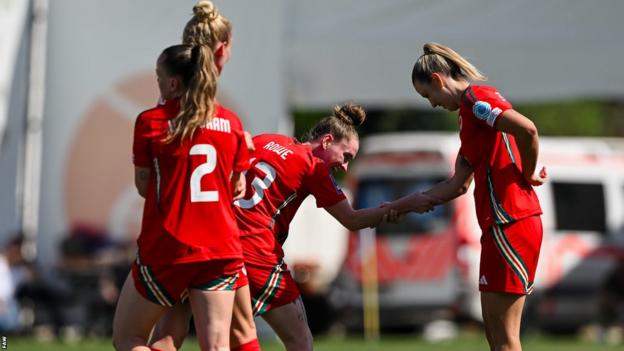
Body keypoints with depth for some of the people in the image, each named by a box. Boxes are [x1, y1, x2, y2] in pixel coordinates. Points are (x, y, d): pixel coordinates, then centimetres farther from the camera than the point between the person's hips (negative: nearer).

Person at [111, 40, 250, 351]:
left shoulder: (151, 121, -5)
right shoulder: (231, 122, 6)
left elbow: (143, 186, 2)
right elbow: (238, 188, 14)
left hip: (166, 248, -3)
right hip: (222, 249, 4)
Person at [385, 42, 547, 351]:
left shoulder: (477, 98, -8)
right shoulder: (468, 113, 22)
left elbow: (526, 129, -25)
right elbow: (458, 184, 25)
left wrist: (528, 175, -11)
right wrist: (407, 204, 22)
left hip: (510, 224, -10)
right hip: (499, 226, 10)